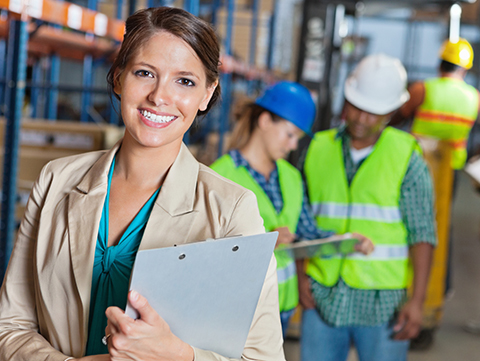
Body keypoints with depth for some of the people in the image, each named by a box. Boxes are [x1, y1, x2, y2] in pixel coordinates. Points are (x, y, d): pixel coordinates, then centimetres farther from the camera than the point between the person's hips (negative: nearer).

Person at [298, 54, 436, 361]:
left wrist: (417, 301, -13)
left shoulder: (407, 159, -5)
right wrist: (301, 275, -1)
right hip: (323, 299, 3)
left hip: (383, 303, -3)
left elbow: (422, 234, -7)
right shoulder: (318, 150, 4)